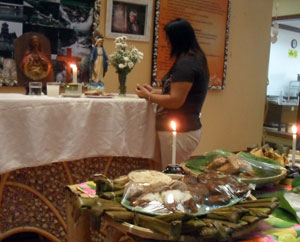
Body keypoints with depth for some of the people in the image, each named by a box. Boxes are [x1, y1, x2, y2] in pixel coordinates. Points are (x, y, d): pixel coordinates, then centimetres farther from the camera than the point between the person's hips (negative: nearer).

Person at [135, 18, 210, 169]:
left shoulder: (185, 63, -18)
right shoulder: (195, 59, 13)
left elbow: (175, 101, -20)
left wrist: (148, 95, -6)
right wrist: (154, 92, 15)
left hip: (180, 133, -10)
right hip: (189, 129, 10)